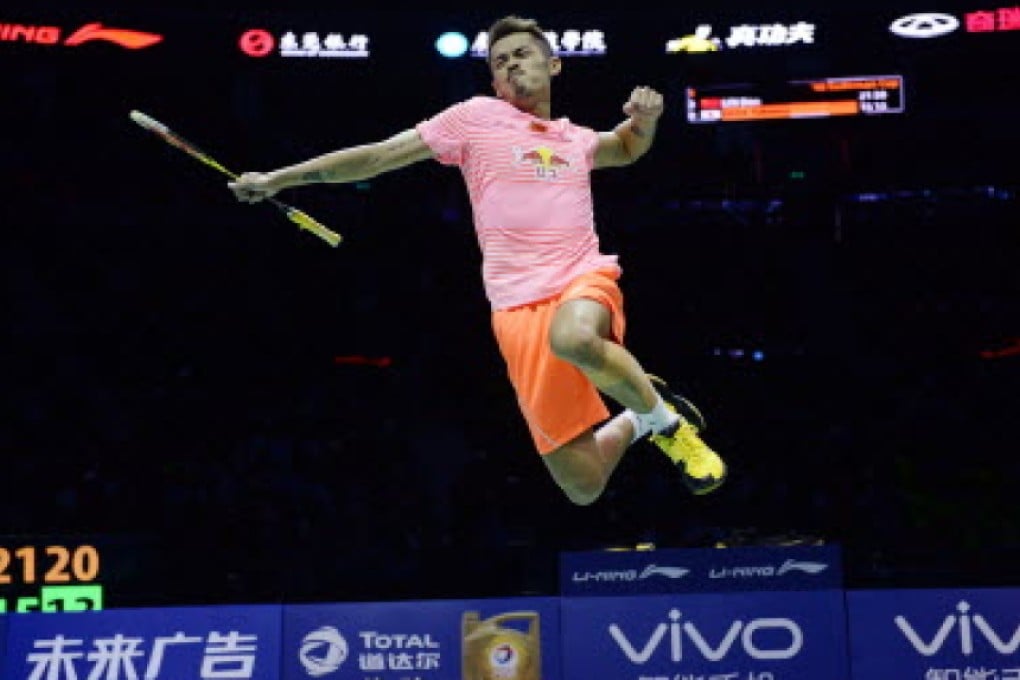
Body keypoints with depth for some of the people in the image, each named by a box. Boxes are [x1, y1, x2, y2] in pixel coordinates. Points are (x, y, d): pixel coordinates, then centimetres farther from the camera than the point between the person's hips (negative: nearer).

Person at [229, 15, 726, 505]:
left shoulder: (577, 139, 20)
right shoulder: (476, 117, 10)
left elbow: (627, 149, 44)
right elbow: (378, 156, 11)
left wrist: (644, 119, 20)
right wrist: (279, 178, 9)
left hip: (585, 281, 1)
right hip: (518, 310, -1)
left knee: (573, 338, -41)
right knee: (583, 485, -9)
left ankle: (666, 416, -13)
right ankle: (634, 424, 26)